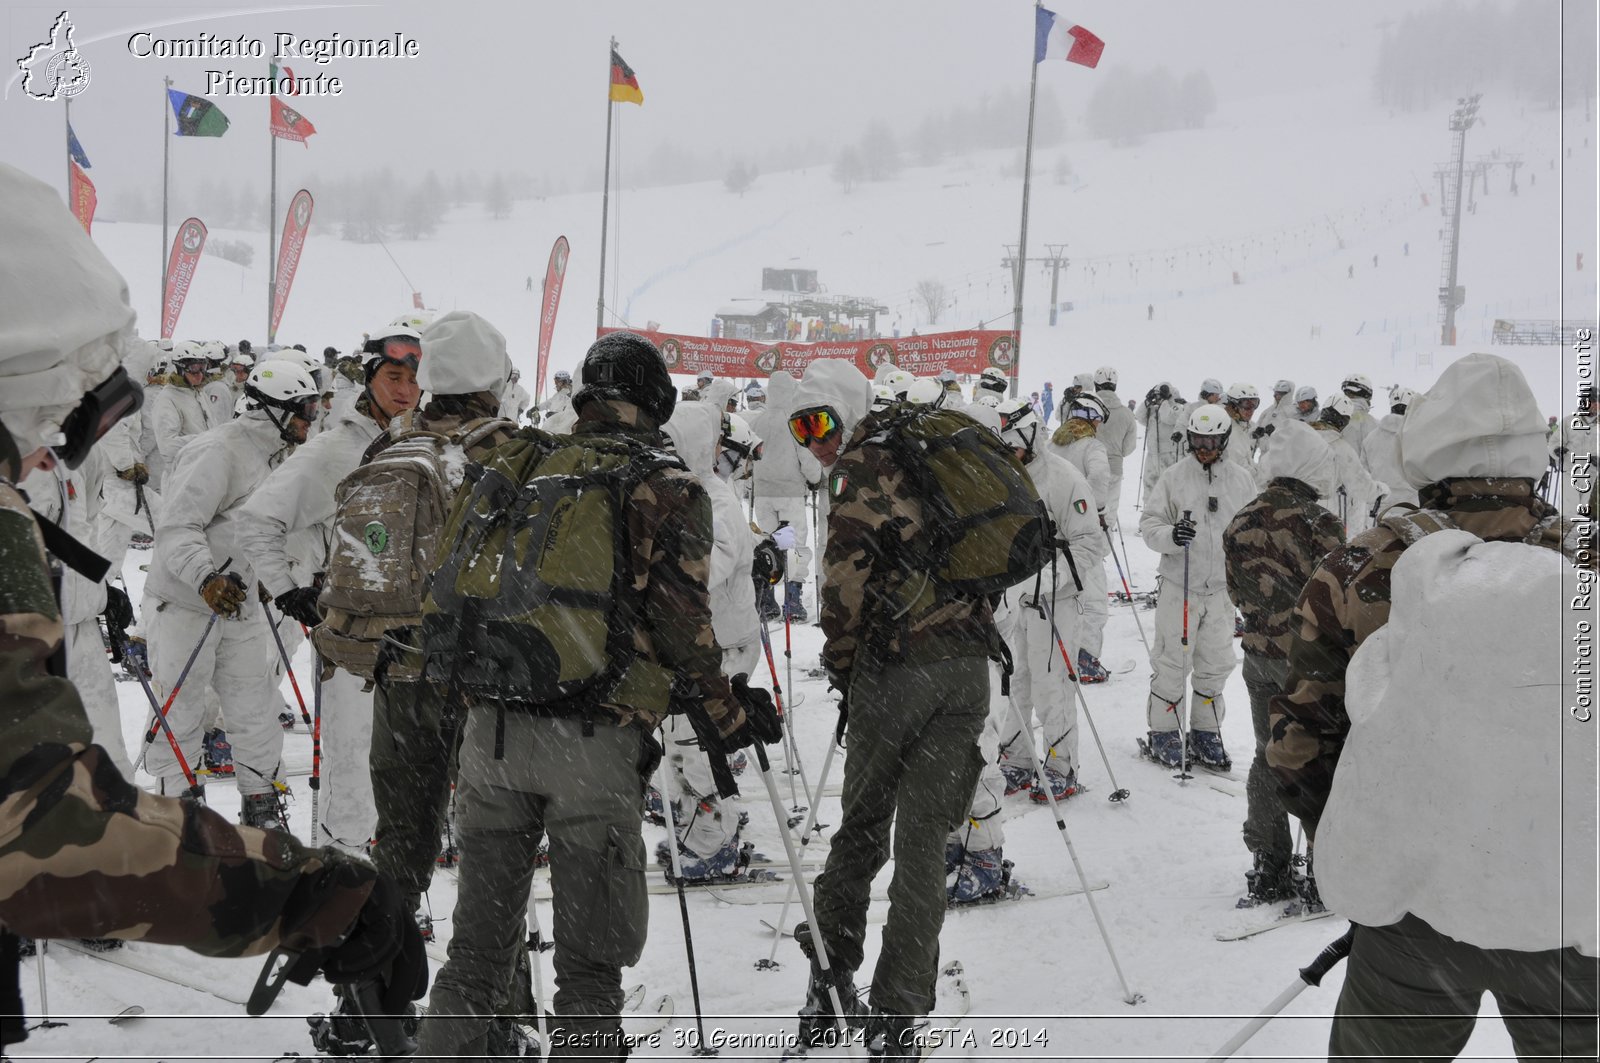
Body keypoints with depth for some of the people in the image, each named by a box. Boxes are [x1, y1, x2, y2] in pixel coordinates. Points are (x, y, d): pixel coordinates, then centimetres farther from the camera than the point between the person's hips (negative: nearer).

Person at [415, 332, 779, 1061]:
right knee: (589, 959, 7)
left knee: (478, 945, 15)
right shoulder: (670, 492, -2)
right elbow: (682, 626, -6)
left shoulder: (517, 464, 10)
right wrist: (727, 719, 6)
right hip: (594, 740, -4)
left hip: (491, 729, 4)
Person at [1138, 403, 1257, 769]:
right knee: (1172, 662, 1)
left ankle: (1205, 732, 22)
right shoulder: (1174, 477, -2)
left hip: (1222, 587, 3)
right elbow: (1149, 524, -2)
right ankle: (1164, 732, 13)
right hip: (1179, 585, -3)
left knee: (1216, 664, 9)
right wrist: (1170, 536, -23)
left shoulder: (1241, 482, 6)